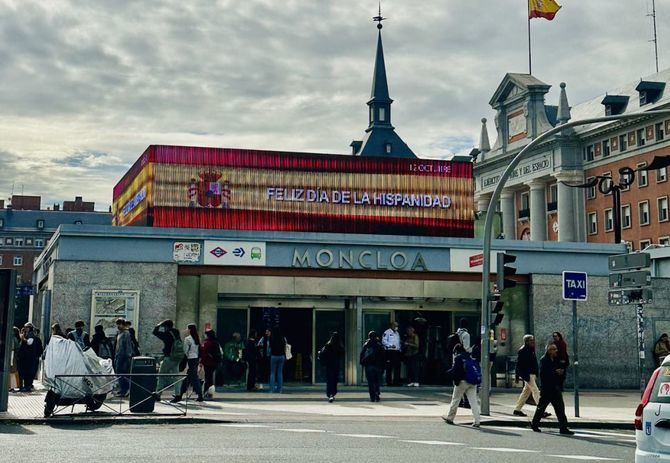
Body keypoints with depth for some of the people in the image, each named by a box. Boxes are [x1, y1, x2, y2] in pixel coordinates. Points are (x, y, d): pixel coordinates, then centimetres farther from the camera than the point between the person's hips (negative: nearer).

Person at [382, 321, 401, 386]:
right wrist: (391, 345, -18)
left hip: (397, 351, 7)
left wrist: (399, 348, 16)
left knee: (397, 366, 2)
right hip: (389, 351, -7)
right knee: (389, 367, -5)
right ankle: (389, 382, -2)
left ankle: (396, 381, 6)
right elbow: (383, 341, -11)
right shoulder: (387, 332, -2)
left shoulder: (397, 333, 22)